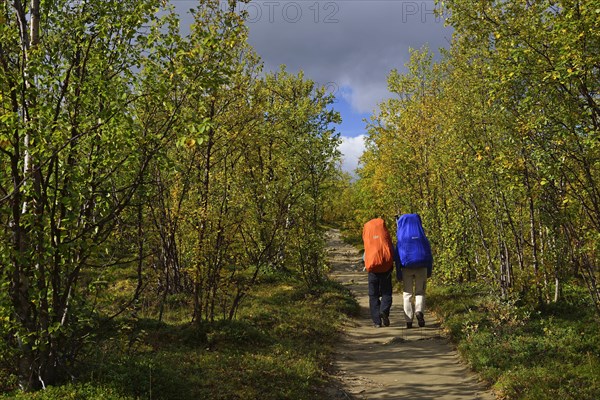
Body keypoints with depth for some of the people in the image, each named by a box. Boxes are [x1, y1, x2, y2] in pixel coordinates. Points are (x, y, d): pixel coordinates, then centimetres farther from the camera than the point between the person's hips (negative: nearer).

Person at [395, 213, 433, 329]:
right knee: (420, 292, 11)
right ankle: (419, 311, -15)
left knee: (407, 294, 7)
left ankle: (409, 321, 1)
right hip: (421, 266, 1)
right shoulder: (422, 236, 2)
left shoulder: (401, 237, -3)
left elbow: (398, 254, -4)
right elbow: (428, 252, 4)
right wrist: (429, 270, 11)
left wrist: (398, 273, 1)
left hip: (407, 267, -1)